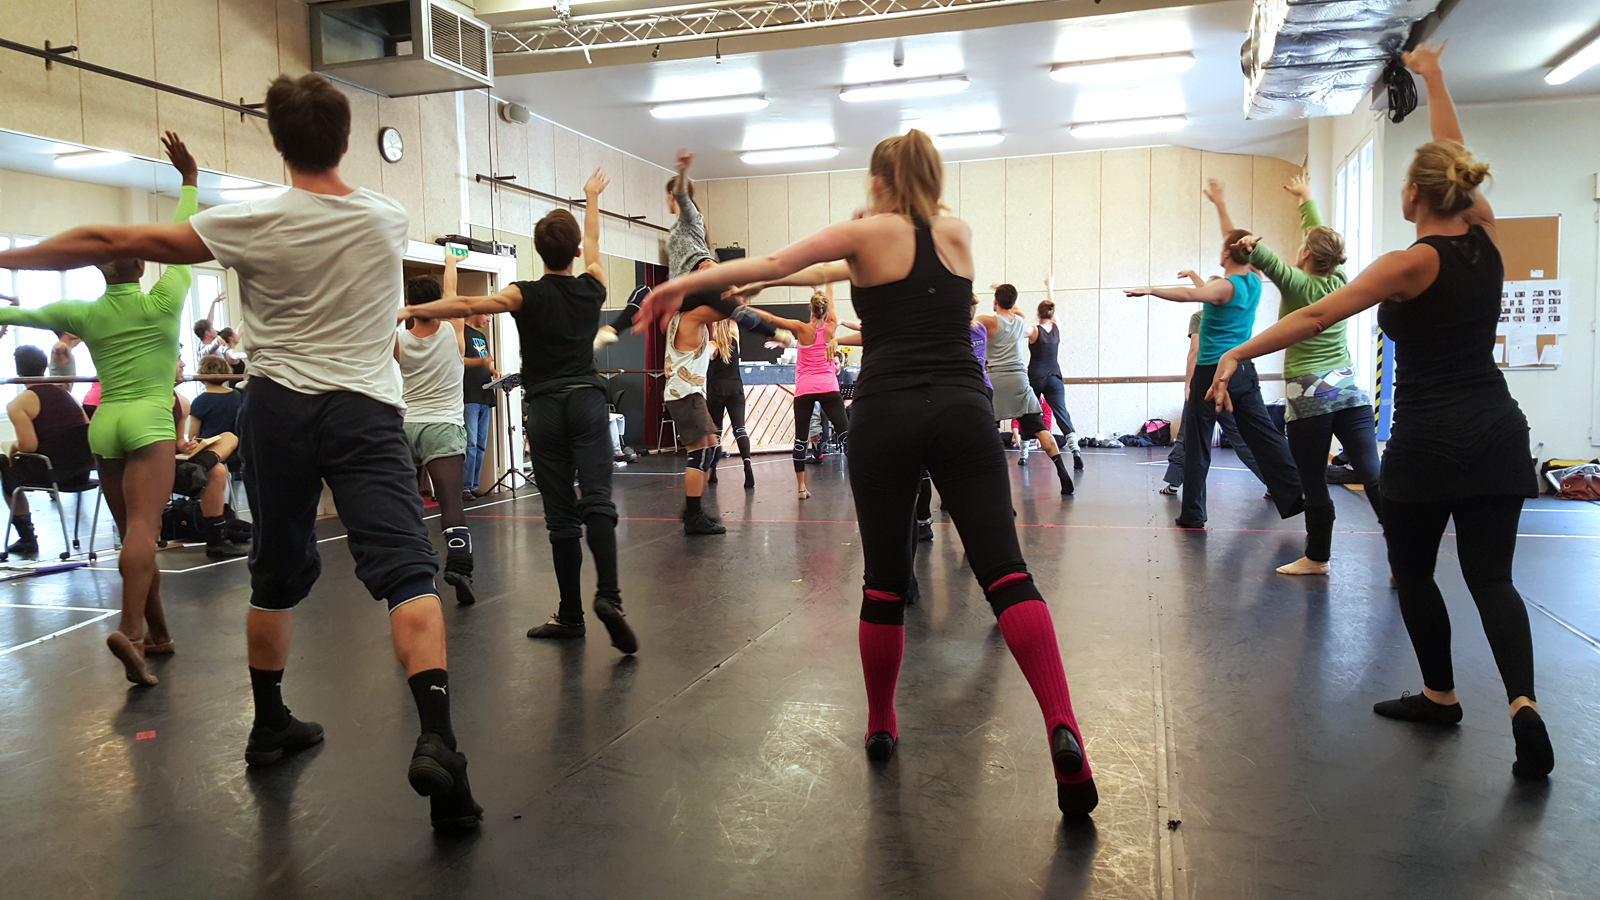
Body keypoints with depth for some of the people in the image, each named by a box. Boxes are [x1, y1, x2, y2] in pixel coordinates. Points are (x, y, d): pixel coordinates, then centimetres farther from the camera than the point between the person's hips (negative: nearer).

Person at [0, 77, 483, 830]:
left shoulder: (254, 224, -3)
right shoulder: (389, 220, 4)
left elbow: (111, 243, 1)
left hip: (279, 408, 1)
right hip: (366, 410, -1)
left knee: (277, 576, 17)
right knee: (407, 570, -11)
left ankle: (269, 726, 33)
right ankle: (436, 741, -28)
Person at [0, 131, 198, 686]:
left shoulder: (86, 315, 9)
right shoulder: (161, 304, -1)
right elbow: (178, 241, 7)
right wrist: (189, 182, 14)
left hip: (104, 425, 5)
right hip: (149, 422, -5)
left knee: (133, 532, 11)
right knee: (142, 529, -17)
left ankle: (157, 632, 18)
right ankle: (131, 630, -34)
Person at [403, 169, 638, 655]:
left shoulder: (527, 295, -3)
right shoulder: (592, 287, 6)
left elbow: (468, 306, -14)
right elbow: (593, 243, 24)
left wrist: (410, 311, -8)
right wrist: (592, 198, 40)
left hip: (545, 408, -1)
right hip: (588, 401, 1)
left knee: (561, 513, 2)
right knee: (597, 501, -7)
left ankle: (570, 615, 7)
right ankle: (608, 595, -27)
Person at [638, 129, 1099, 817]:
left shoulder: (869, 233, 7)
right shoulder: (959, 235, 19)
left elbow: (774, 262, 6)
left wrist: (681, 285, 13)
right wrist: (825, 270, 42)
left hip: (885, 417, -2)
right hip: (962, 412, 2)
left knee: (885, 580, 10)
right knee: (1004, 571, -5)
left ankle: (880, 727, 24)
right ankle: (1062, 731, -20)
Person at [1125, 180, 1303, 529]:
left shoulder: (1226, 287, -13)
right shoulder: (1254, 281, 7)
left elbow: (1190, 295, -34)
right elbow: (1237, 240, 20)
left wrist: (1151, 290, -35)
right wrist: (1220, 204, 29)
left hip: (1212, 372, -7)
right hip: (1244, 371, 7)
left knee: (1197, 445, 0)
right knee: (1263, 434, 8)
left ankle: (1192, 514, 2)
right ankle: (1294, 494, -1)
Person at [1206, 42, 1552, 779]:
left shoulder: (1412, 264, -12)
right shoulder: (1486, 239, 4)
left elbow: (1314, 317, -18)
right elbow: (1453, 158, 19)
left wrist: (1237, 354, -15)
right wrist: (1432, 80, 30)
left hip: (1427, 442, -6)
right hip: (1497, 433, 6)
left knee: (1412, 572, 13)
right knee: (1492, 576, 6)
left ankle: (1440, 695, 25)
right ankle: (1522, 702, -13)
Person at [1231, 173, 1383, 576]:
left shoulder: (1298, 284, -5)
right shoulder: (1340, 281, 9)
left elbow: (1268, 260, -22)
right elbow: (1322, 235, 24)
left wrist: (1254, 246, -44)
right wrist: (1306, 199, 39)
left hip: (1308, 398, -5)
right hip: (1350, 391, 5)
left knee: (1314, 484, 5)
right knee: (1373, 475, -2)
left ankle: (1317, 557, 15)